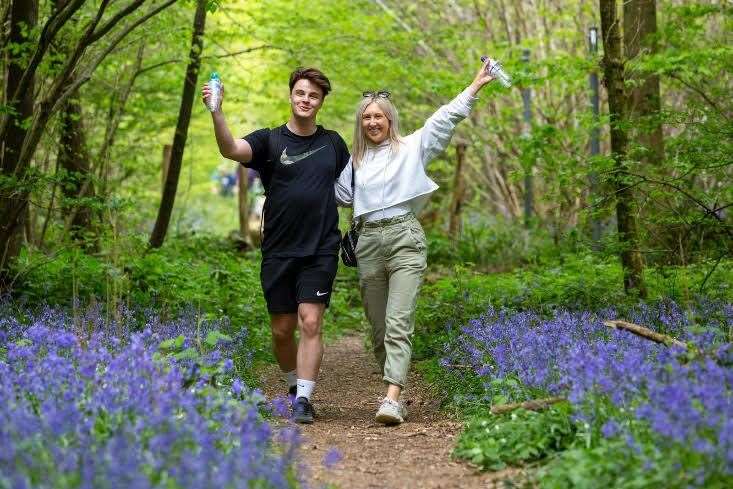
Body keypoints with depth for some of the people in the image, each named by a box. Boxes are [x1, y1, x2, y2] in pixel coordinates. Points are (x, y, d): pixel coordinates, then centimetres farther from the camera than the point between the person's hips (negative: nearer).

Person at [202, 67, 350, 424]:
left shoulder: (332, 142, 9)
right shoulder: (269, 141, 0)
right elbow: (231, 149, -20)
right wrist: (216, 112, -36)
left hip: (320, 250, 0)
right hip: (279, 251, 0)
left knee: (310, 324, -11)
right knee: (282, 330, 8)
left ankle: (304, 400, -9)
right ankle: (294, 386, 32)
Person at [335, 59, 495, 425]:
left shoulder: (411, 147, 7)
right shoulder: (355, 160, 19)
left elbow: (445, 118, 3)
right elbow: (339, 194, 26)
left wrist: (476, 85, -2)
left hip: (404, 238, -4)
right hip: (368, 242, 4)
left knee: (398, 323, -16)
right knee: (378, 328, 5)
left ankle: (392, 398, -25)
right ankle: (394, 395, 16)